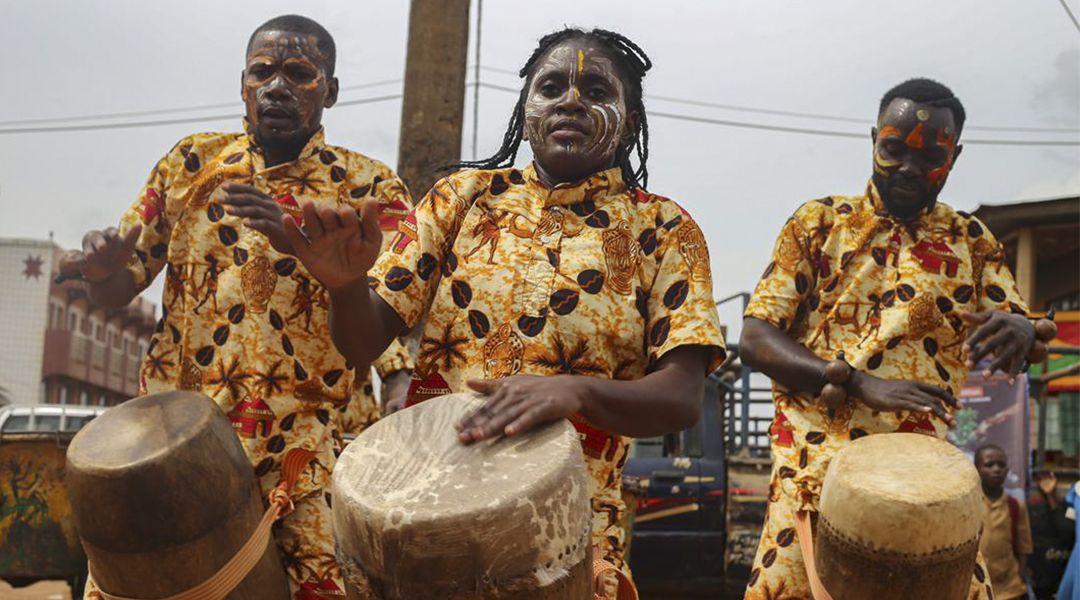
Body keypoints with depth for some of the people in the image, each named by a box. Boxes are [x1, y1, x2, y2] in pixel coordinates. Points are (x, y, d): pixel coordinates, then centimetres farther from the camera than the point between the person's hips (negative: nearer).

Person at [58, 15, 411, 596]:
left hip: (306, 448, -2)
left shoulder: (368, 187, 4)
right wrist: (101, 268, -11)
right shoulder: (191, 163, 11)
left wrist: (303, 243, -24)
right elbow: (117, 291, 14)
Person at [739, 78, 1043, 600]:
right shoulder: (819, 222, 7)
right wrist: (860, 383, -16)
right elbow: (755, 341, -1)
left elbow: (1014, 332, 5)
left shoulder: (972, 242, 14)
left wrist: (1020, 333, -21)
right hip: (816, 472, -1)